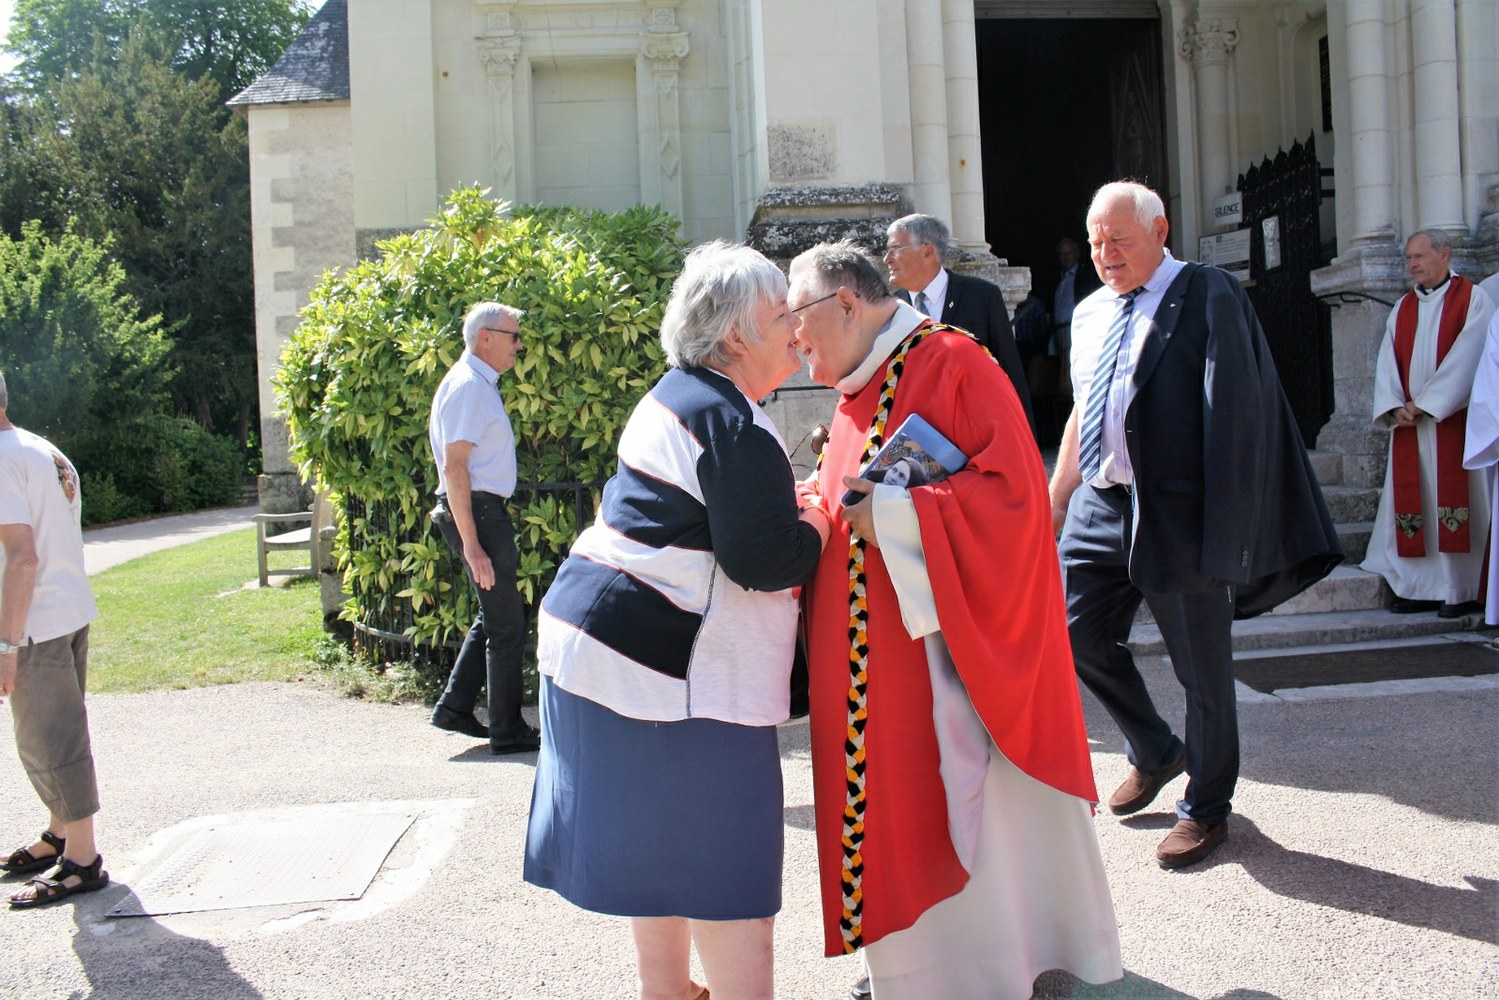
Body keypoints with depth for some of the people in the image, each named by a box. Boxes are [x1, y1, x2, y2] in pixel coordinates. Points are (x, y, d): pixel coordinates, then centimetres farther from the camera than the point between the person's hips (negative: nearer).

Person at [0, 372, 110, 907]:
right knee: (59, 734, 19)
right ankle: (59, 837, 33)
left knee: (48, 742, 0)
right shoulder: (48, 452, 13)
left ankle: (82, 861, 9)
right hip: (73, 612, 9)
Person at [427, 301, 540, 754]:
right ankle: (508, 731, 8)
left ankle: (455, 707, 24)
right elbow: (454, 468, -21)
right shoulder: (467, 386, -15)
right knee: (506, 624, -2)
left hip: (487, 511, 10)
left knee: (494, 616, 18)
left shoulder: (480, 384, 15)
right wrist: (472, 546, -24)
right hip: (478, 513, -10)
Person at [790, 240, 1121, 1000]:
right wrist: (817, 511, 5)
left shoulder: (950, 363, -11)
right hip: (874, 665, 9)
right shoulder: (858, 390, 16)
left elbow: (1013, 488, -20)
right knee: (897, 817, 14)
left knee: (961, 813, 0)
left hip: (944, 646, -8)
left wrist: (894, 517, -21)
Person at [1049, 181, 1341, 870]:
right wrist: (1055, 498, 19)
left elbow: (1233, 417, -13)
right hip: (1099, 505, 7)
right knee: (1079, 634, 11)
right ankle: (1155, 752, 36)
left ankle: (1206, 807, 25)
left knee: (1201, 665, 6)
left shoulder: (1209, 296, -8)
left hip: (1178, 512, -7)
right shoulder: (1089, 313, 14)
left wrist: (1224, 528, -19)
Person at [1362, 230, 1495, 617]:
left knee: (1454, 503, -6)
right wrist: (1394, 408, -9)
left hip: (1454, 420, -5)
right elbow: (1387, 363, 6)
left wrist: (1424, 404, -15)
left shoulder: (1473, 299, 0)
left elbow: (1466, 359, -11)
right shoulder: (1402, 309, 15)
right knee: (1411, 504, 3)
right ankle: (1421, 589, 9)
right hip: (1408, 425, 5)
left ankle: (1463, 591, -1)